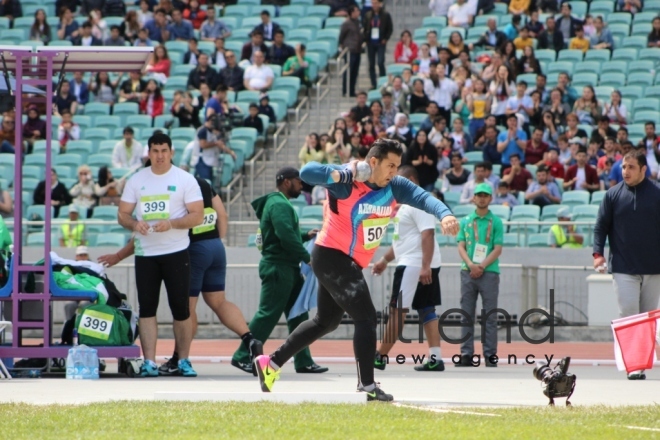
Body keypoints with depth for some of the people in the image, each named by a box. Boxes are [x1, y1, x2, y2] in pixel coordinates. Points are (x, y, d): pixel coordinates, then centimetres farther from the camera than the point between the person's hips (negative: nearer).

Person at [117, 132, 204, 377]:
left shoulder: (185, 180, -1)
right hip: (145, 253, 2)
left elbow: (197, 215, -5)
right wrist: (134, 224, -14)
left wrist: (171, 223, -21)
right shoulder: (136, 181, 8)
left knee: (180, 307, 0)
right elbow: (122, 214, 8)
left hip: (176, 252, -2)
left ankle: (183, 360, 11)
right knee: (146, 308, -1)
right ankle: (149, 362, 1)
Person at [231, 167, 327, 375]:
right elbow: (286, 237, -23)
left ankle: (303, 361, 12)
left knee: (298, 315, 10)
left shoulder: (280, 204, 19)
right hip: (278, 268, -11)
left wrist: (306, 236, 9)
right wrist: (307, 257, -17)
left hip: (288, 268, 11)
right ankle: (243, 357, -4)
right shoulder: (279, 205, -14)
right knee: (268, 314, -8)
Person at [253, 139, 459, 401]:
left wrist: (444, 214, -37)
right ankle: (367, 386, -16)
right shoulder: (348, 182, -21)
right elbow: (308, 172, -32)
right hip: (332, 257, -9)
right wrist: (341, 175, -48)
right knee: (366, 317, -17)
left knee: (326, 321, 20)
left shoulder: (394, 187, -3)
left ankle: (271, 363, 30)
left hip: (351, 264, 9)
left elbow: (423, 197, -17)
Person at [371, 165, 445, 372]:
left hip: (414, 266, -11)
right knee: (426, 310, 7)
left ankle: (381, 356, -1)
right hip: (411, 264, 11)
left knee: (397, 309, -5)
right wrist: (386, 259, 25)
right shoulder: (408, 204, 19)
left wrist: (425, 267, -30)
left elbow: (428, 235, -24)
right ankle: (435, 358, 4)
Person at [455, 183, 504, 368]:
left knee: (490, 316, -3)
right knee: (466, 316, 1)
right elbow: (461, 246, 7)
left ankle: (490, 354, -2)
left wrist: (482, 266, -12)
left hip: (489, 272, -3)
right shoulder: (466, 221, 13)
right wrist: (471, 264, -11)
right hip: (468, 272, 3)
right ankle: (466, 354, 3)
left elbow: (498, 249, -1)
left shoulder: (496, 222, 5)